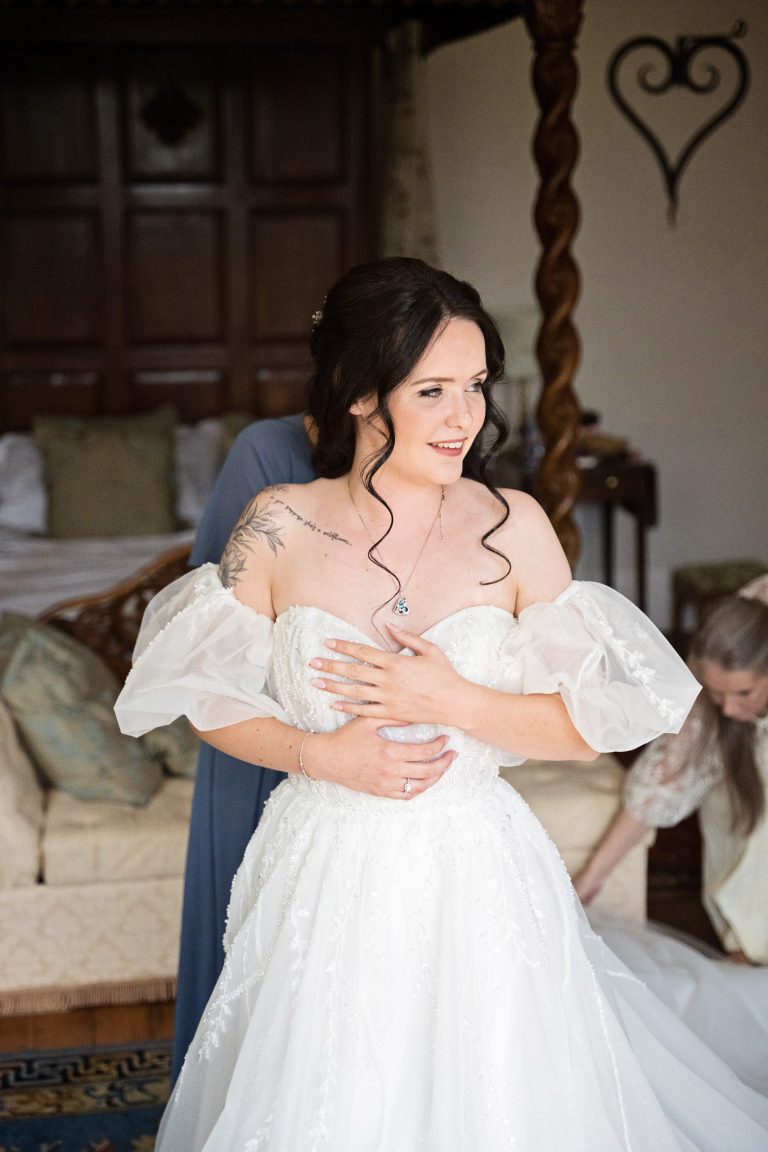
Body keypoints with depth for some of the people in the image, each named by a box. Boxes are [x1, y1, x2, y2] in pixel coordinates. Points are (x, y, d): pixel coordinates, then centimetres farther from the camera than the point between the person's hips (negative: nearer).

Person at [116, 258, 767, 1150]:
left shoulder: (514, 527, -6)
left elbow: (594, 723, -4)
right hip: (322, 882, 0)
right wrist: (322, 754, -13)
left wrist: (454, 701, -18)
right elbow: (211, 699, 3)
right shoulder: (278, 527, -6)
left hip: (474, 882, 0)